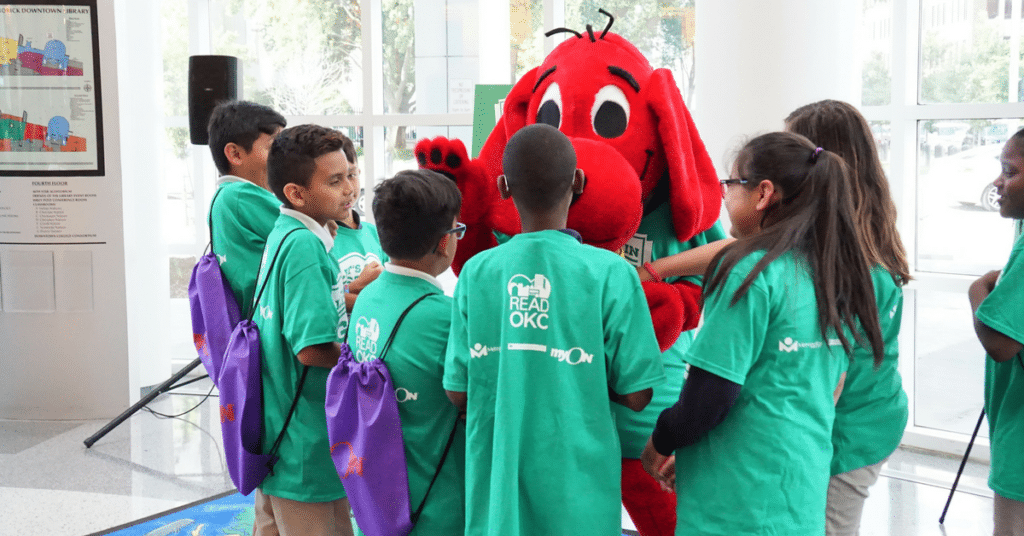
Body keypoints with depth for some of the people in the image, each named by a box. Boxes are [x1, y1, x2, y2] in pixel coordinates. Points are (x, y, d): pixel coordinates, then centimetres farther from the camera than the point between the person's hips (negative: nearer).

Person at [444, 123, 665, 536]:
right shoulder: (611, 274, -12)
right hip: (577, 491, -2)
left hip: (496, 494, 2)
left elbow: (458, 392, -1)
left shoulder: (476, 273, -5)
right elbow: (635, 394, -9)